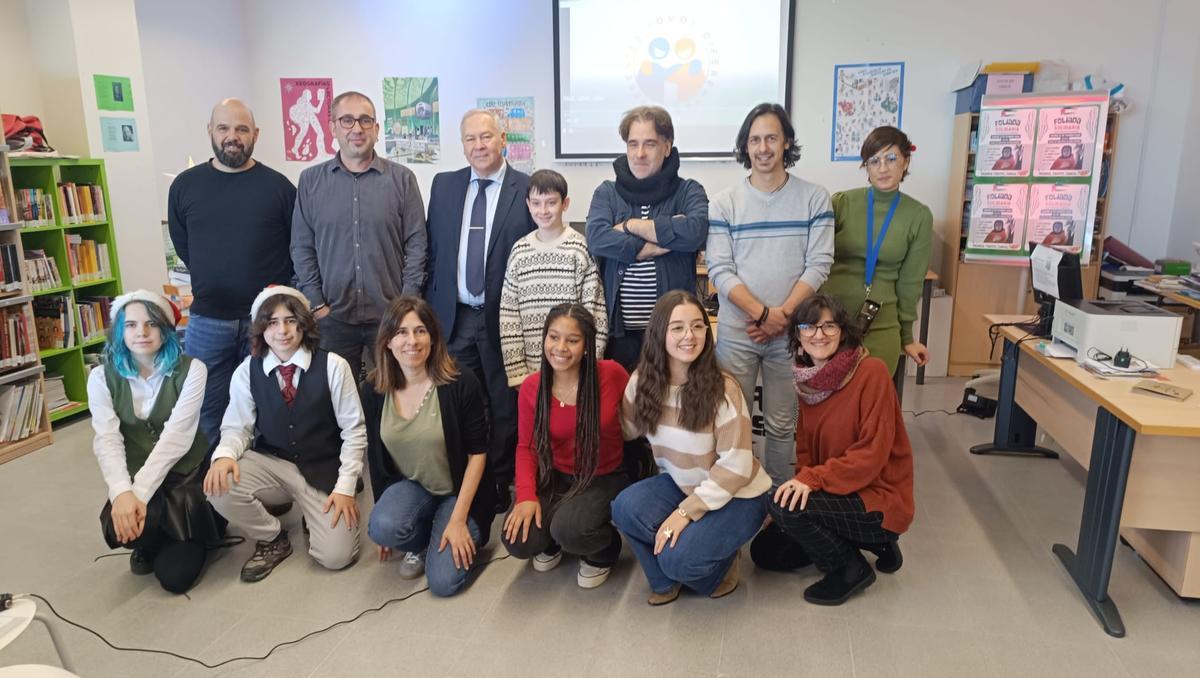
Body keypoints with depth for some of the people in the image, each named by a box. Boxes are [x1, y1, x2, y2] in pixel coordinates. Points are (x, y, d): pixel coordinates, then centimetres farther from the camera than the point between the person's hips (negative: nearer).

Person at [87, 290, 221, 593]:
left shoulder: (191, 370, -12)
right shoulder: (102, 377, -3)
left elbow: (175, 436, -19)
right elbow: (107, 439, -14)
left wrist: (141, 494, -28)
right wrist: (122, 492, -30)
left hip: (185, 476, -2)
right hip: (133, 482, 3)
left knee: (175, 576, -13)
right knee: (121, 527, -31)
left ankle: (193, 538, 24)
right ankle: (148, 544, 8)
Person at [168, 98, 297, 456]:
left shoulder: (278, 186, -2)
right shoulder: (185, 185, 3)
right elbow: (182, 246, 14)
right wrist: (213, 285, 9)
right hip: (208, 321, 2)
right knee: (207, 413, 9)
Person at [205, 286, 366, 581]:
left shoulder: (333, 366, -11)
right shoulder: (247, 371, -3)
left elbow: (354, 431, -8)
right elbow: (237, 427, -1)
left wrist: (345, 486, -14)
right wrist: (225, 455, -25)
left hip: (323, 470, -2)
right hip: (271, 463, 3)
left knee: (335, 555, -17)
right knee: (219, 487, -27)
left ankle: (314, 514, 20)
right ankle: (273, 539, 3)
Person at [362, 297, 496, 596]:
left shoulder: (461, 384, -19)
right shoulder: (373, 390, -7)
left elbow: (477, 454, -14)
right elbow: (375, 457, 5)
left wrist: (458, 519, -16)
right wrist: (382, 511, 8)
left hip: (459, 490, -3)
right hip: (409, 484, 3)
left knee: (443, 582, -15)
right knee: (383, 528, -29)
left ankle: (465, 533, 17)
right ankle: (421, 541, 7)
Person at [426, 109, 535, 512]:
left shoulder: (528, 189, -4)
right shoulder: (444, 185, 8)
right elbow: (432, 249, 10)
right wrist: (430, 306, 6)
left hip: (504, 317, -3)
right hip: (453, 316, 3)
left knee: (504, 406, 10)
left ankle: (499, 486, 26)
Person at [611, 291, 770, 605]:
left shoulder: (722, 389, -24)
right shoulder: (642, 381, -10)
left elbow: (735, 466, -22)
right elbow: (625, 431, 6)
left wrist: (687, 511, -23)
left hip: (737, 496, -5)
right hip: (681, 484, 5)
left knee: (678, 557, -27)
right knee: (625, 507, -24)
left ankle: (720, 564, 10)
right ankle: (667, 579, 5)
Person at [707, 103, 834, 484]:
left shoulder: (814, 199, 1)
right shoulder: (724, 203, 0)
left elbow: (818, 265, -3)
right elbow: (720, 270, -6)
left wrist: (783, 314, -14)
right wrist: (764, 314, -16)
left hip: (791, 333, 0)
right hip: (736, 332, 0)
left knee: (782, 424, 10)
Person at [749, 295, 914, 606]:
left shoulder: (872, 372, -18)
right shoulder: (809, 381, 3)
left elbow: (872, 453, -22)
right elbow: (805, 449, 7)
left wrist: (813, 478, -29)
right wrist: (801, 482, -9)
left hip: (879, 496, -8)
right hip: (837, 494, 8)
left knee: (781, 505, -26)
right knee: (764, 552, 7)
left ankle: (852, 569, -2)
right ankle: (872, 542, 16)